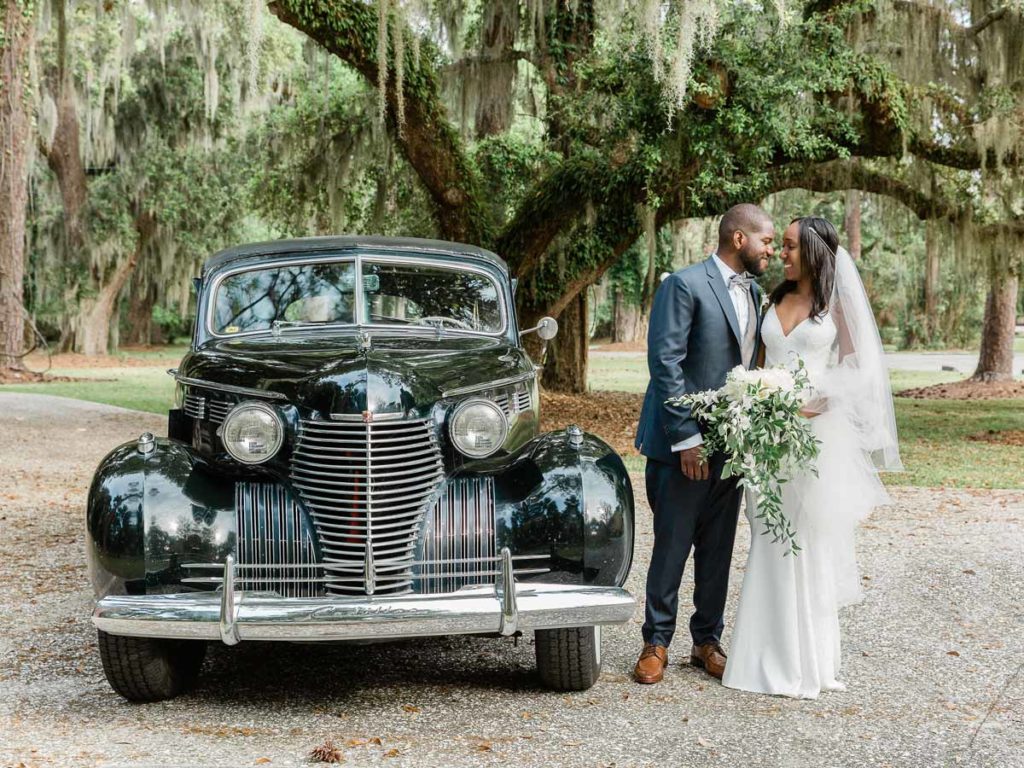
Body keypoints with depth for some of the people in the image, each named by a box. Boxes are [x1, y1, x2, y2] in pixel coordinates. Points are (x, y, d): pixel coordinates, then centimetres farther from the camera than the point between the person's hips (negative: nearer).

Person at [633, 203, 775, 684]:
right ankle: (656, 644, 14)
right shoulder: (684, 285, -10)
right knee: (671, 548, 2)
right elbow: (665, 365, -15)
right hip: (683, 444, -7)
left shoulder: (753, 294, 13)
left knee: (717, 550, 12)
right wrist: (687, 438, -17)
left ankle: (707, 641, 23)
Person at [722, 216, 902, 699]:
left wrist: (814, 404, -15)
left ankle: (811, 660, 9)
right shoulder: (775, 301, 12)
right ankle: (772, 656, 10)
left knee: (813, 545, 0)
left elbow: (856, 370, -2)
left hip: (819, 432, -4)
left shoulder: (838, 305, 0)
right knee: (770, 545, 4)